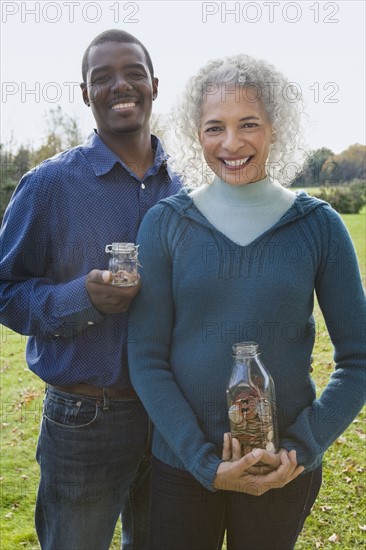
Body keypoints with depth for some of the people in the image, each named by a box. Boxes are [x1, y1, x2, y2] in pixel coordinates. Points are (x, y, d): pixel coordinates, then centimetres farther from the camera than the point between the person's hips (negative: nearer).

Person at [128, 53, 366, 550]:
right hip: (180, 461, 0)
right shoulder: (165, 224, -6)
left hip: (285, 469, 1)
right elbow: (147, 359, -6)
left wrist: (302, 450, -11)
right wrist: (206, 462, -12)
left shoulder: (319, 225, -6)